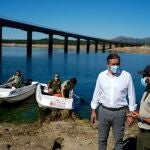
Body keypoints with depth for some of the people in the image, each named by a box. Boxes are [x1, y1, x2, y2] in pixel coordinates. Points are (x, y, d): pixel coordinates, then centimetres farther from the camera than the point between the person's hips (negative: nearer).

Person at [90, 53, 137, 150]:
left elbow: (131, 95, -2)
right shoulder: (101, 75, -3)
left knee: (119, 139, 10)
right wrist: (93, 111, 8)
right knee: (102, 138, 15)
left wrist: (131, 114, -1)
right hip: (104, 110, 2)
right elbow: (97, 94, 6)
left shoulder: (127, 76, -9)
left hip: (119, 112, -2)